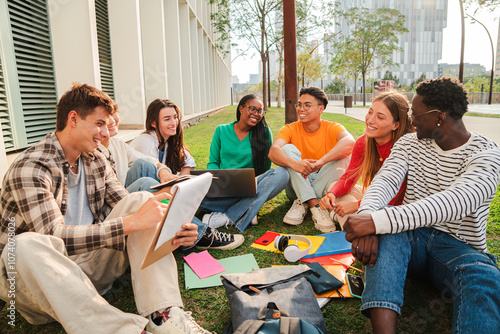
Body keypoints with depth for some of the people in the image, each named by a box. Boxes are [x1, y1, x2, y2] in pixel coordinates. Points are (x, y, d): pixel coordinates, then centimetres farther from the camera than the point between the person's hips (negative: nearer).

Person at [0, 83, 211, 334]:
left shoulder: (96, 162, 7)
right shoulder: (29, 168, -15)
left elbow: (130, 209, 4)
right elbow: (54, 237, -25)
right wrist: (132, 223, -31)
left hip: (90, 265, 6)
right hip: (42, 274, -5)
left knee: (140, 199, -12)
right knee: (26, 246, -37)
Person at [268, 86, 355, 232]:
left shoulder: (332, 128, -7)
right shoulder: (289, 129, -5)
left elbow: (349, 142, -32)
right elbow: (273, 152, -25)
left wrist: (320, 162, -48)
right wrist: (293, 163, -47)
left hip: (324, 184, 0)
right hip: (298, 184, 1)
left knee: (344, 157, -24)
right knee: (288, 149, -21)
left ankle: (302, 202, -23)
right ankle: (315, 205, -30)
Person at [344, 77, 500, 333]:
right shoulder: (409, 143, 4)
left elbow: (455, 203, -30)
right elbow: (385, 181, -13)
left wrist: (377, 221, -44)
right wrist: (367, 215, -38)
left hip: (458, 247, -2)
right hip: (412, 236, 3)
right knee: (384, 234, -32)